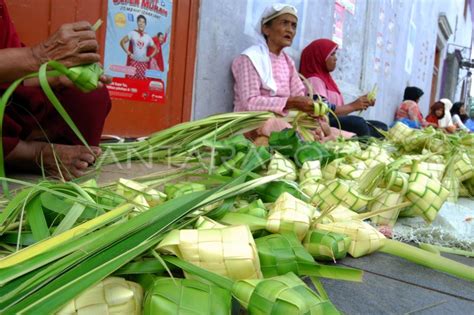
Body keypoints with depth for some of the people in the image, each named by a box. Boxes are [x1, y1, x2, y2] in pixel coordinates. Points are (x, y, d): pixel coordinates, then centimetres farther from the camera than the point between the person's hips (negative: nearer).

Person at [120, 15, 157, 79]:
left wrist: (150, 57, 2)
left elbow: (155, 49, 15)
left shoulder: (148, 37, 8)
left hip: (144, 63, 2)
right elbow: (122, 42, 1)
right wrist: (128, 53, -6)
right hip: (134, 62, -2)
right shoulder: (132, 33, 3)